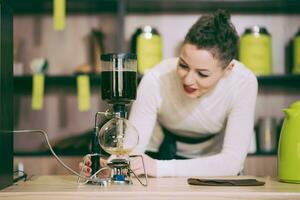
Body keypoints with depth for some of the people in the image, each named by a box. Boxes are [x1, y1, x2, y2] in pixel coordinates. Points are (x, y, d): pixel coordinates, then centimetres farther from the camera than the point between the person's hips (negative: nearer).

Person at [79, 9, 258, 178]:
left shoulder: (244, 83, -29)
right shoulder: (156, 81, -29)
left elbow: (233, 160, -32)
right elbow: (131, 147, -25)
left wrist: (159, 168, -43)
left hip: (214, 161, 1)